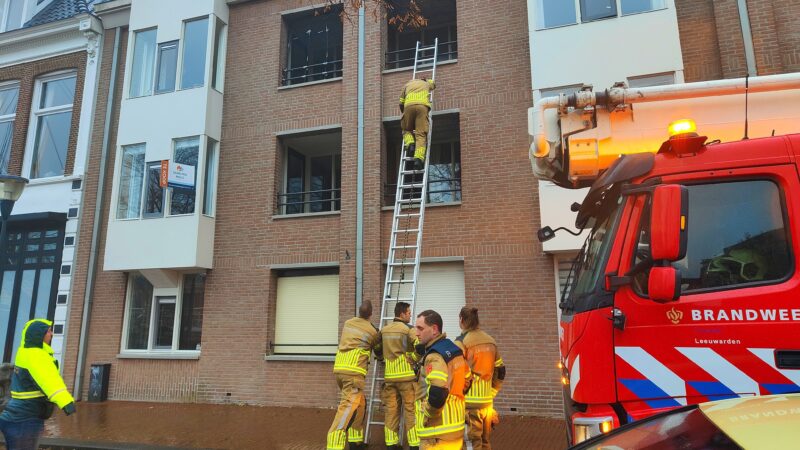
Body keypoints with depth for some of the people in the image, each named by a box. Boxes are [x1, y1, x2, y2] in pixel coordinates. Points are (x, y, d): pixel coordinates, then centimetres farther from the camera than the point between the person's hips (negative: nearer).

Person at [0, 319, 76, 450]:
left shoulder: (26, 351, 7)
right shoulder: (35, 355, -22)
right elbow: (48, 379, -36)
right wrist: (65, 401, -45)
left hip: (19, 417, 11)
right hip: (25, 420, -11)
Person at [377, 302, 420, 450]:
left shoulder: (383, 330, 9)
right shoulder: (409, 329, -9)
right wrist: (412, 359, 0)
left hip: (389, 376, 5)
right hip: (407, 375, -5)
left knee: (391, 410, 9)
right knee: (410, 410, 2)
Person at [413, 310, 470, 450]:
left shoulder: (434, 357, -20)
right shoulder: (455, 350, 9)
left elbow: (437, 394, -32)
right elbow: (467, 380, 20)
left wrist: (427, 415, -15)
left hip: (438, 431, -9)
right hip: (455, 426, 9)